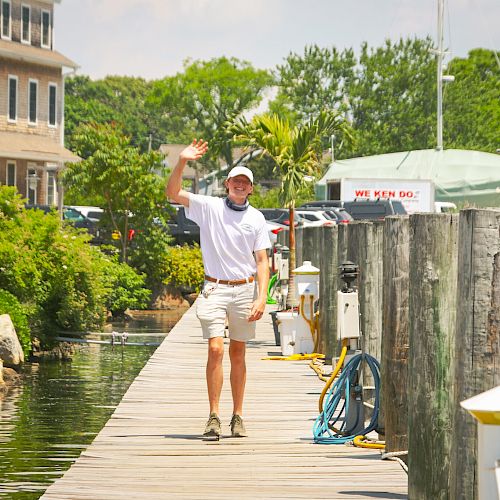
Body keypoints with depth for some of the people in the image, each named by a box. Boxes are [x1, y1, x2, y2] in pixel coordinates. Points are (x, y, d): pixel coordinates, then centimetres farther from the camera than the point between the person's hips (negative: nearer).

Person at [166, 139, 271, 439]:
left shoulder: (256, 218, 7)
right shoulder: (209, 207, 3)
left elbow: (262, 260, 5)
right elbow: (173, 193, -6)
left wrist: (262, 297, -6)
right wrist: (182, 163, -19)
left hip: (245, 289, 2)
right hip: (215, 288, -2)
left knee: (238, 353, 7)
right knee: (216, 350, -13)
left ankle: (238, 417, 12)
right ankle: (214, 417, -13)